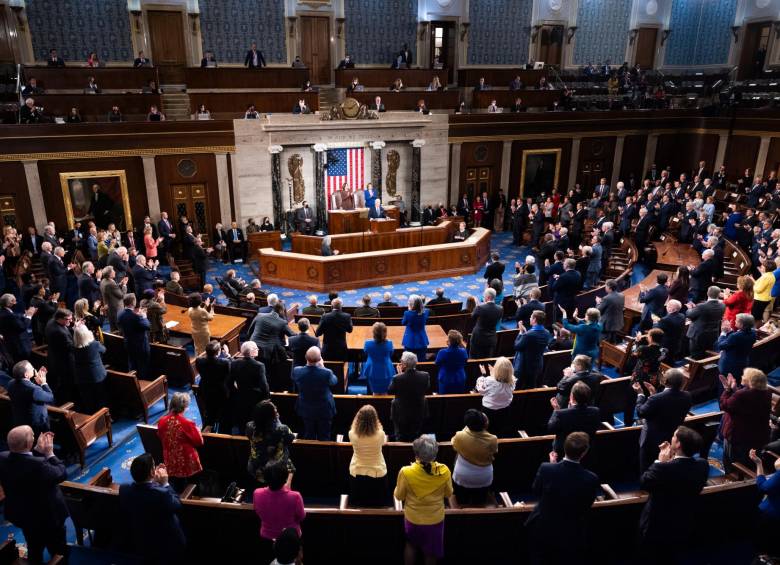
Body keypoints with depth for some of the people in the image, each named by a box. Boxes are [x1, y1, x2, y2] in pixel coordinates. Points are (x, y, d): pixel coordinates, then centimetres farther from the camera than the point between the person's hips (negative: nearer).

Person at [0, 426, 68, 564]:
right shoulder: (38, 464, -39)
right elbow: (62, 474, -21)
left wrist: (38, 451, -3)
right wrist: (50, 454, -13)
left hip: (21, 515, 7)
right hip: (47, 517, -6)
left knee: (34, 552, 31)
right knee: (59, 553, 19)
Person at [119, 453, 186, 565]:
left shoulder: (124, 490, -21)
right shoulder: (162, 494, -38)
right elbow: (178, 505, -17)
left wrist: (154, 481, -4)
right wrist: (165, 484, -14)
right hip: (169, 547, -5)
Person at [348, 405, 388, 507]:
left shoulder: (352, 434, -22)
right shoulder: (380, 434, -24)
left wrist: (359, 417, 1)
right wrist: (379, 426, 1)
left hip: (356, 474, 1)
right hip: (378, 474, -1)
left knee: (357, 507, 20)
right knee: (378, 506, 19)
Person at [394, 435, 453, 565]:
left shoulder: (406, 472, -28)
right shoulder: (444, 471, -23)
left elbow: (399, 496, -12)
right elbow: (448, 494, -5)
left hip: (413, 519, -1)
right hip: (435, 519, 1)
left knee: (411, 545, 28)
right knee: (431, 552, 24)